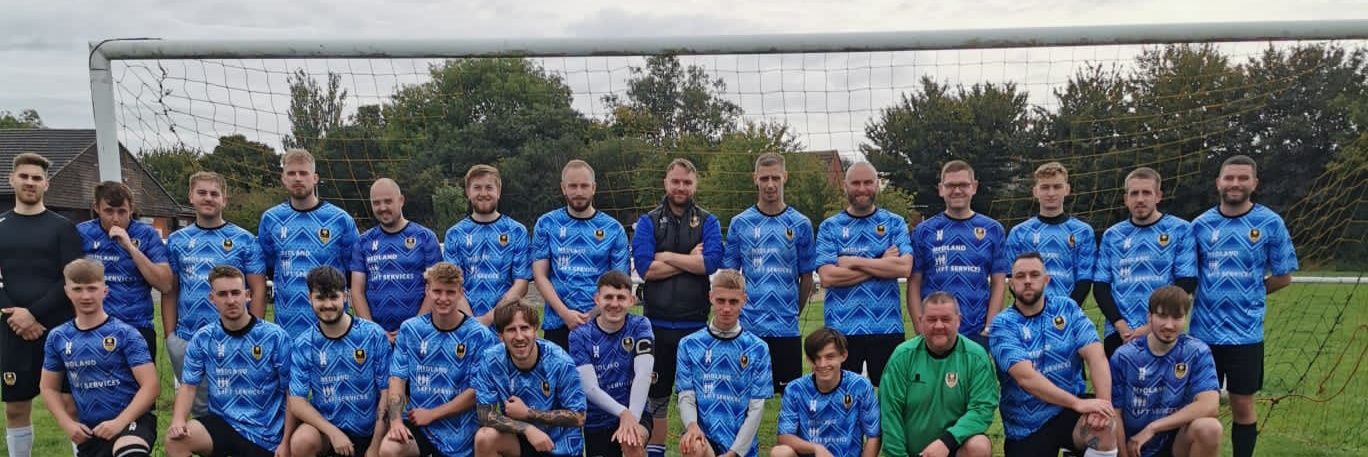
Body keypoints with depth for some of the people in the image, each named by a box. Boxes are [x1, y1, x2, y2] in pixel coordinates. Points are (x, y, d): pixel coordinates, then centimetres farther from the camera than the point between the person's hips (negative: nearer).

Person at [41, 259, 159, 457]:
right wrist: (68, 424, 0)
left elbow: (151, 386, -12)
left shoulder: (125, 334, -9)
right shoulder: (57, 338, 5)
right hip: (89, 430, 6)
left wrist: (119, 422, -20)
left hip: (131, 419, -6)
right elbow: (49, 388, 15)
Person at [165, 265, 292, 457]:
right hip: (221, 422, 2)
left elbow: (292, 392, -6)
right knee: (175, 439, -24)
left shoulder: (275, 337, -9)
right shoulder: (203, 339, 1)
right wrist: (178, 421, -16)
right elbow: (188, 385, 5)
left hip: (264, 433, -2)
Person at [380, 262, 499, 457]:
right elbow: (397, 378, 0)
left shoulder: (480, 336, -9)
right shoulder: (409, 329, 2)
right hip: (416, 421, 2)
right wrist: (396, 419, -16)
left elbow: (476, 392, -9)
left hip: (459, 433, -1)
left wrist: (431, 414, -11)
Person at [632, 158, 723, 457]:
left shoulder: (708, 222, 6)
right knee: (656, 394, 9)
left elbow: (711, 262, -12)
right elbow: (645, 268, -10)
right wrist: (690, 260, -7)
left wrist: (667, 257, -9)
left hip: (696, 323, 0)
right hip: (657, 323, 0)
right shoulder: (648, 222, 6)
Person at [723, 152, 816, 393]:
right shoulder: (739, 224, 4)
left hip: (786, 329, 0)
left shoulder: (800, 224, 3)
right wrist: (738, 312, 4)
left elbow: (806, 278, 9)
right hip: (746, 328, 0)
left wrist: (792, 314, 11)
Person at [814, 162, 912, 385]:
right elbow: (827, 277, -8)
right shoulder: (829, 227, 7)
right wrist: (882, 265, -8)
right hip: (841, 328, 0)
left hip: (887, 327, 0)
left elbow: (904, 267, -9)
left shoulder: (894, 223, 8)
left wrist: (853, 261, -8)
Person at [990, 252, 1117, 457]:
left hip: (1069, 411, 1)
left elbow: (1095, 355, -9)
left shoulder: (1066, 308, 2)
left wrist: (1103, 402, -26)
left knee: (1104, 425, -30)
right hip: (1026, 425, -1)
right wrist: (1078, 403, -27)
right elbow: (1025, 377, -20)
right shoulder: (1002, 324, -7)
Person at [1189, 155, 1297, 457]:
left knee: (1243, 405, 7)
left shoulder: (1270, 223, -2)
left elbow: (1283, 277, 5)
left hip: (1246, 333, -2)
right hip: (1203, 331, 2)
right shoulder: (1200, 225, 3)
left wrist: (1246, 295, 4)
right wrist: (1215, 296, -3)